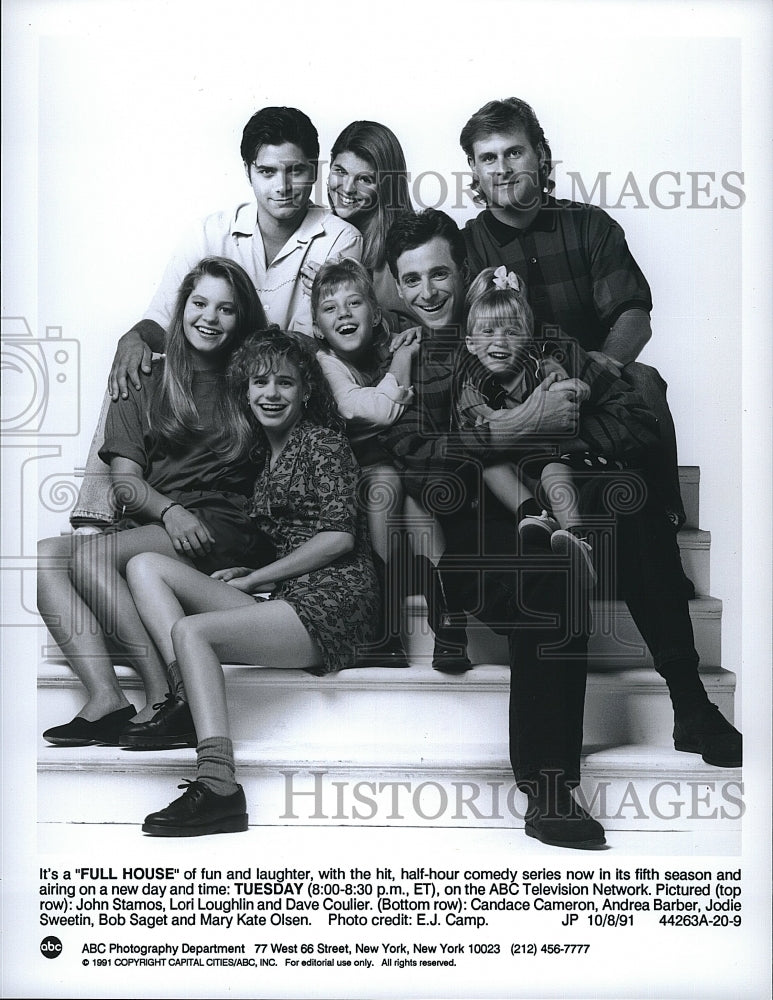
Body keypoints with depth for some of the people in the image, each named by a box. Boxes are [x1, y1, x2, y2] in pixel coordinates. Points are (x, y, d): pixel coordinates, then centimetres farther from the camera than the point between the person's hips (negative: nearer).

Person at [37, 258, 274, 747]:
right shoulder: (145, 382, 17)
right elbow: (125, 479, 6)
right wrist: (170, 511, -11)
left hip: (220, 527, -4)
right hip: (150, 520, 4)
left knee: (91, 554, -27)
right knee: (44, 555, -22)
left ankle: (165, 693, -27)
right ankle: (106, 696, -32)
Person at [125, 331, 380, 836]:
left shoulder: (322, 441, 1)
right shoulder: (268, 452, 25)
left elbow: (339, 536, -10)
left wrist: (254, 578, -5)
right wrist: (248, 578, 4)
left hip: (332, 601, -8)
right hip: (285, 601, 8)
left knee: (190, 629, -28)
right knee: (146, 564, -6)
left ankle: (219, 785, -37)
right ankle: (183, 698, -28)